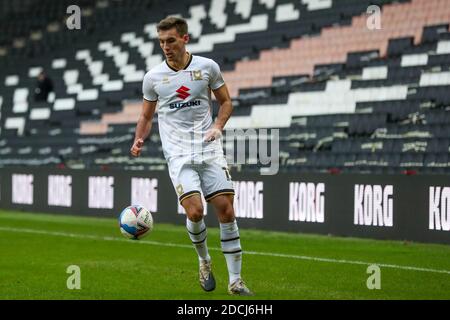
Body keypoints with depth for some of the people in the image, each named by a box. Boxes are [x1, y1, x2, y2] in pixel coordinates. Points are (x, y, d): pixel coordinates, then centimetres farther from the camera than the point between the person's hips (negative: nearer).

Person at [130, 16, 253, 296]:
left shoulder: (208, 67, 3)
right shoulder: (153, 77, 4)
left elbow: (226, 101, 14)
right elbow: (146, 116, 15)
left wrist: (218, 125, -4)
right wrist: (139, 141, -4)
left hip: (209, 148, 1)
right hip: (178, 154, -1)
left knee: (226, 211, -6)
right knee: (195, 212, -18)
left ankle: (235, 280, 4)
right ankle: (204, 261, 12)